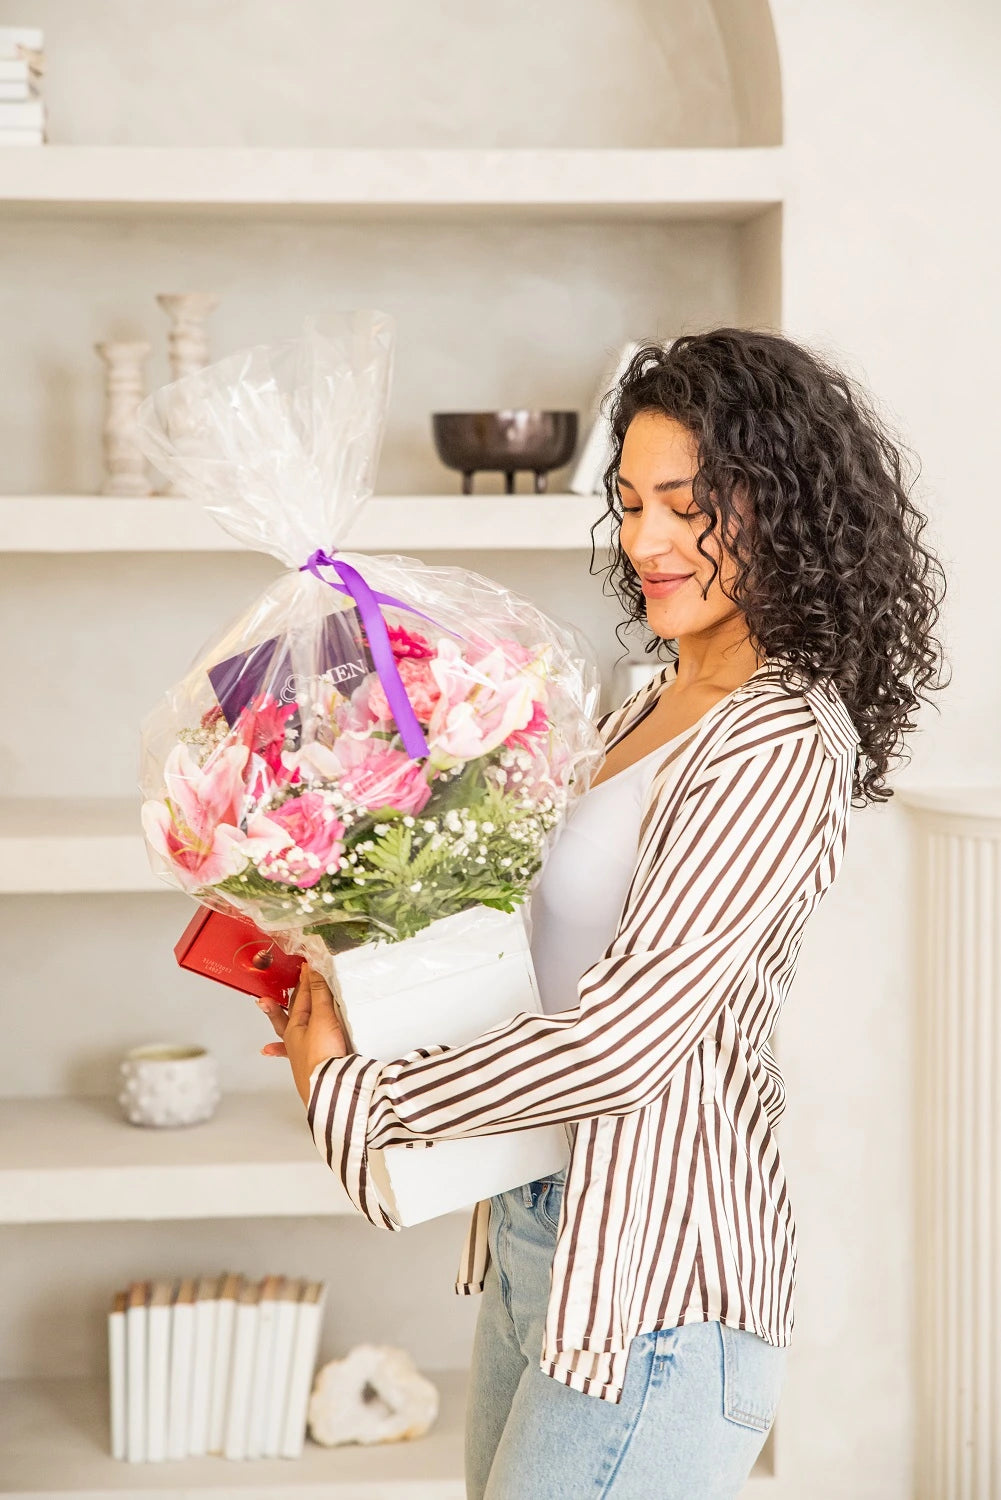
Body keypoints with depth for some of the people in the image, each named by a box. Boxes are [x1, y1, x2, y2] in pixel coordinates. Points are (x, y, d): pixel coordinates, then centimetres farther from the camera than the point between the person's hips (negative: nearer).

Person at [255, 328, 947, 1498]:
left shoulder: (781, 744, -18)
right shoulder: (641, 716, 10)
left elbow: (617, 1044, -22)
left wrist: (348, 1091, -13)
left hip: (653, 1282, -8)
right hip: (535, 1239, 8)